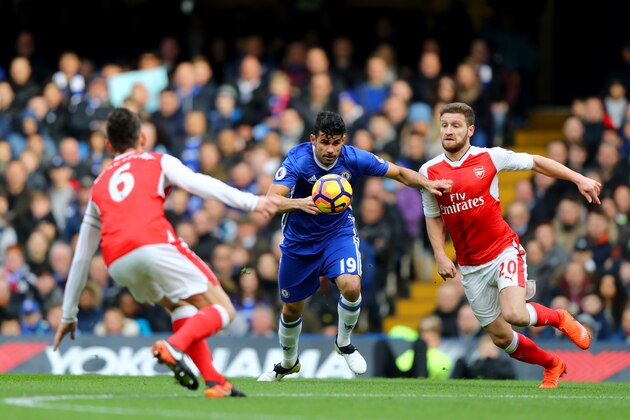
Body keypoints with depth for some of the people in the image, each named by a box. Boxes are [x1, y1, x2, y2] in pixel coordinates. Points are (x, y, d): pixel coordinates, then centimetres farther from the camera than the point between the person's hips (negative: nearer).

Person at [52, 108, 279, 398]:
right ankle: (174, 347, -27)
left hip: (117, 264, 5)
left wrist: (68, 315, 39)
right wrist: (251, 202, -7)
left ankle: (214, 382, 12)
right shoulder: (158, 162, 22)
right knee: (222, 310, 3)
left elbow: (81, 256, 34)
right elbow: (199, 184, 1)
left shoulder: (99, 185, 33)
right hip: (154, 244, -5)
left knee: (179, 305, 29)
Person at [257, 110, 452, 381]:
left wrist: (427, 184, -21)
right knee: (291, 310, 10)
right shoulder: (297, 160, -25)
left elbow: (399, 173, -3)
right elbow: (272, 200, -36)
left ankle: (344, 343, 3)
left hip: (338, 232, 1)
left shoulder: (354, 159, -18)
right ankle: (288, 363, 40)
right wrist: (300, 203, -55)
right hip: (299, 241, 0)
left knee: (351, 286, -27)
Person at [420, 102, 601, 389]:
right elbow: (433, 217, 10)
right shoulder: (429, 171, -1)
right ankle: (552, 365, 35)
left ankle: (559, 318, 7)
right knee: (500, 337, 7)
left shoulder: (490, 158, -7)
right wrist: (440, 255, -4)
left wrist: (579, 179, 3)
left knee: (514, 315, -27)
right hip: (471, 267, 3)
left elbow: (535, 162, 5)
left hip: (504, 251, -3)